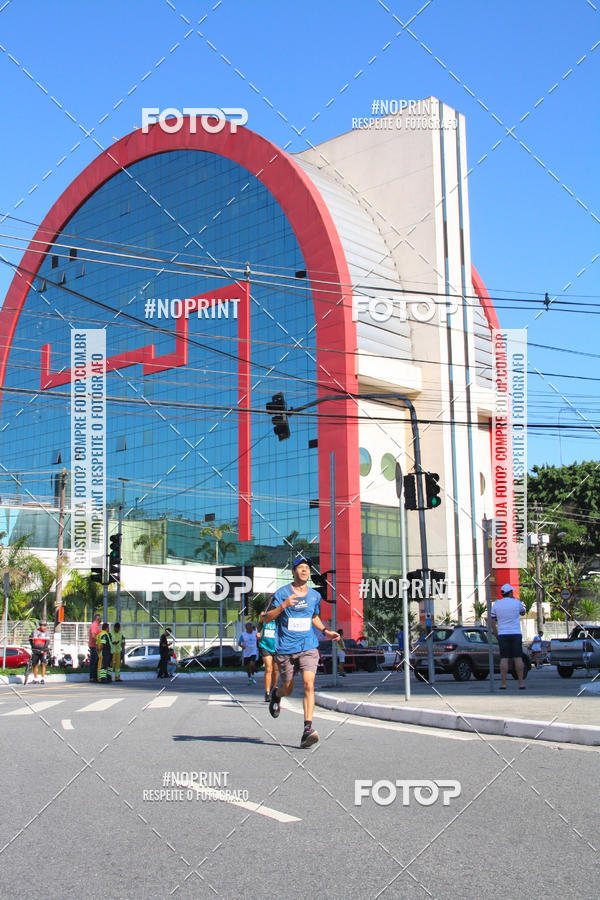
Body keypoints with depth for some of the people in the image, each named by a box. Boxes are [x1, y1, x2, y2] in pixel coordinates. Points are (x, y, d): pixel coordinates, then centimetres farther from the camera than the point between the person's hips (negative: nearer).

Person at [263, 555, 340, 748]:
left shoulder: (315, 595, 9)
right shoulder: (281, 593, -4)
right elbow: (266, 618, -6)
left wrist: (326, 631, 11)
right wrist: (283, 605, -22)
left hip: (308, 647, 2)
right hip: (285, 649, -2)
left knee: (309, 684, -18)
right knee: (287, 689, 10)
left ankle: (308, 729, -21)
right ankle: (275, 694, 49)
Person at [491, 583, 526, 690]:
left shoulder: (496, 604, 3)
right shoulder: (516, 602, -1)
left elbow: (493, 623, 3)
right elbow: (523, 613, 20)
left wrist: (497, 636, 12)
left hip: (502, 634, 1)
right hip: (516, 633, -1)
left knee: (504, 659, -1)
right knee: (518, 658, 2)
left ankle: (503, 684, -5)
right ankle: (521, 683, 2)